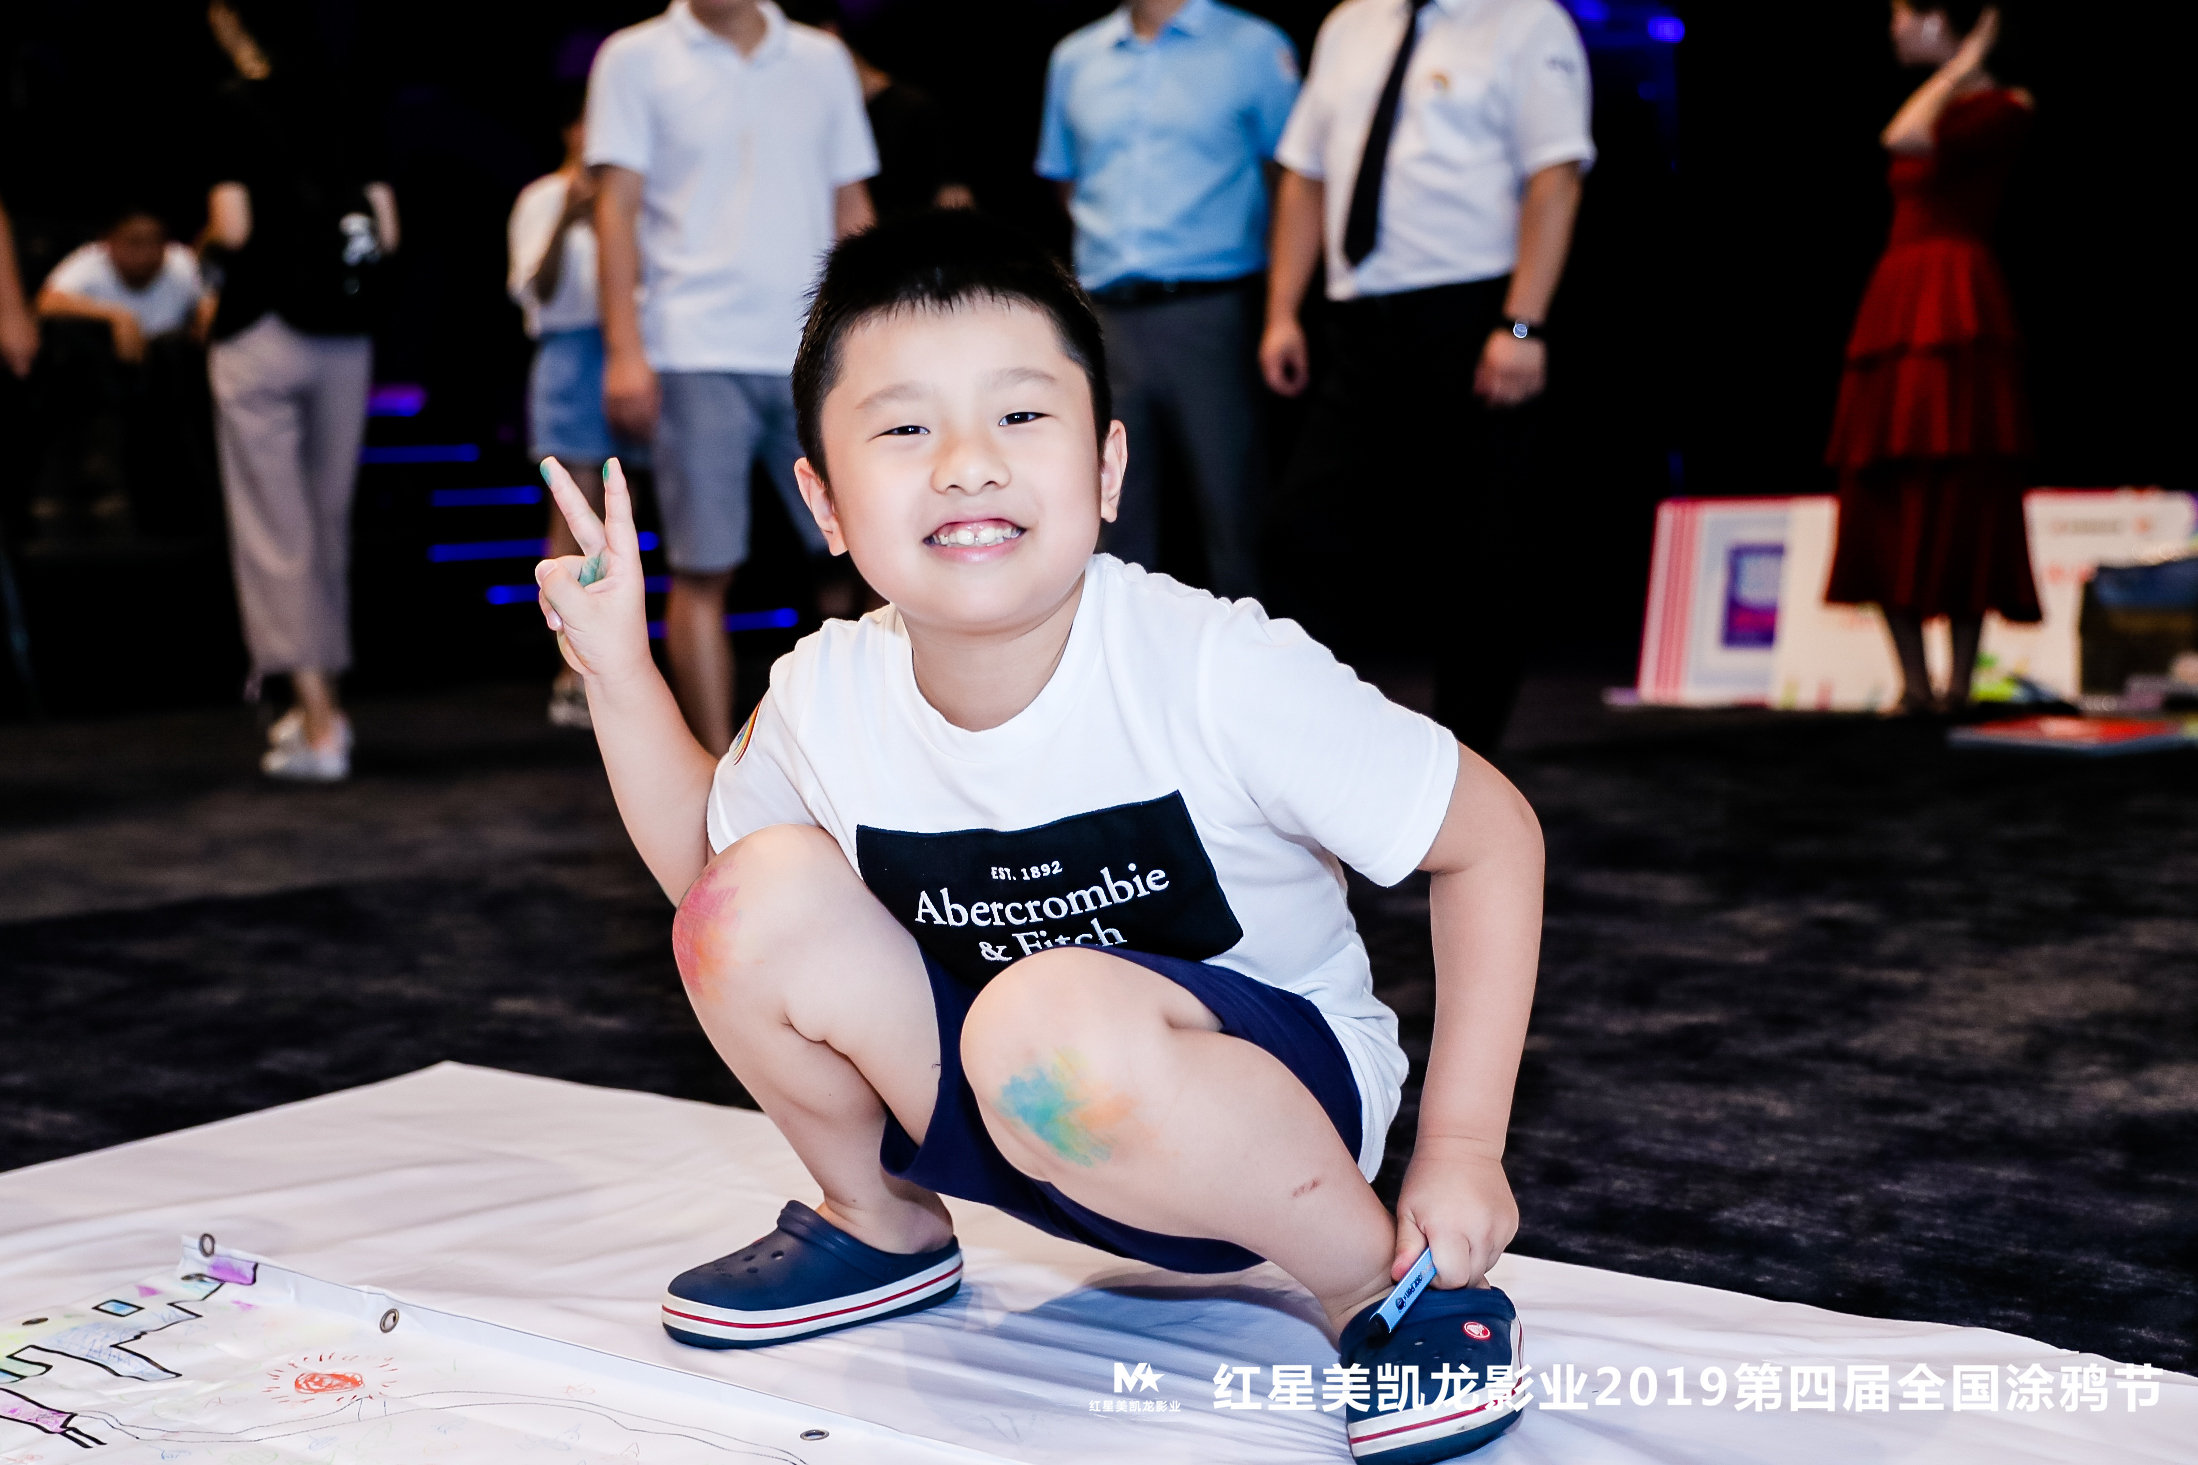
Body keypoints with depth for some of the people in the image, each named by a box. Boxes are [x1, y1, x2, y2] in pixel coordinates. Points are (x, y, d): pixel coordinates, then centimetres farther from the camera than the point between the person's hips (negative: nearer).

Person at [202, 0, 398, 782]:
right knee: (328, 519, 15)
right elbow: (386, 232, 5)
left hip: (264, 329, -5)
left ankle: (318, 727, -8)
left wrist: (208, 235, 8)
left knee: (273, 525, -2)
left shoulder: (234, 107, -7)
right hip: (344, 334, 5)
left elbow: (232, 226, -14)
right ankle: (320, 704, 25)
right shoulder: (336, 105, 8)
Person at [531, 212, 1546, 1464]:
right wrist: (621, 674, -4)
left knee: (1055, 1024, -38)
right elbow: (702, 863, 10)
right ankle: (883, 1223, 11)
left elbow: (1494, 837, -14)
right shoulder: (825, 698, -11)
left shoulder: (1216, 672, -24)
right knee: (760, 901, -17)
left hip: (1282, 1090, -5)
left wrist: (1460, 1153, -15)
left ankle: (1380, 1279, -13)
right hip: (1029, 1118, 5)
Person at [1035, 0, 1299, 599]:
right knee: (1112, 520, 8)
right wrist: (1102, 246, 11)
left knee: (1233, 508, -2)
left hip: (1209, 309, -4)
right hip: (1104, 317, 4)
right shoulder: (1074, 58, 14)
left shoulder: (1254, 48, 2)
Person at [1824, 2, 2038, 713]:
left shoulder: (2000, 109, -4)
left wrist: (1967, 59, -9)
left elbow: (1904, 139, -20)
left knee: (1955, 501, -9)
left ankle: (1960, 685, -6)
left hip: (1955, 309, -8)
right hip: (1895, 307, 8)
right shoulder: (1937, 103, 21)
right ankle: (1914, 682, 6)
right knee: (1883, 504, 3)